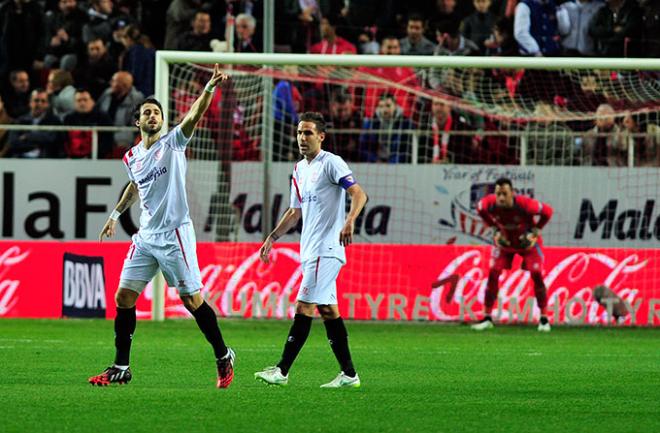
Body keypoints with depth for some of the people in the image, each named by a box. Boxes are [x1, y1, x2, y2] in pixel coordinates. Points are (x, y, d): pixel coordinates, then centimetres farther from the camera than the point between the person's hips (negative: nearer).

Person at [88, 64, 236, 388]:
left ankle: (223, 358, 12)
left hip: (174, 234, -6)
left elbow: (194, 116, -21)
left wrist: (210, 87, -36)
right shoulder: (132, 158, 11)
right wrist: (115, 214, 35)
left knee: (192, 300, -4)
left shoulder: (172, 144, -4)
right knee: (123, 298, 0)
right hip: (145, 237, 6)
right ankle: (120, 368, 7)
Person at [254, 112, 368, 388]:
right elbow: (295, 212, 27)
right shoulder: (299, 170, 18)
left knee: (304, 307, -11)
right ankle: (348, 374, 9)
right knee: (328, 310, 7)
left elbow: (359, 194, -16)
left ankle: (282, 371, -13)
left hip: (326, 249, -9)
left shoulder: (331, 163, -7)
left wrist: (349, 221, -33)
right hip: (310, 250, 9)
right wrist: (272, 238, 22)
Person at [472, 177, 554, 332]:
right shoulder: (489, 203, -28)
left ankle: (544, 319, 2)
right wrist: (495, 228, -6)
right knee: (493, 274, -6)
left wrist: (535, 231, -21)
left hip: (527, 242, -3)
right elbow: (480, 209, -1)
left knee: (537, 275, -11)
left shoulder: (524, 204, -36)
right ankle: (487, 318, 3)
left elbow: (547, 211, -20)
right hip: (504, 241, 3)